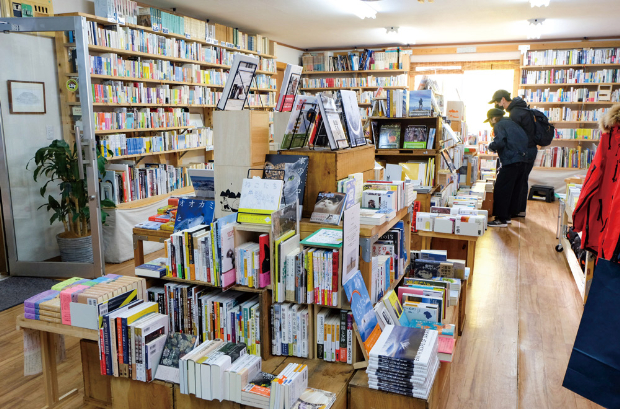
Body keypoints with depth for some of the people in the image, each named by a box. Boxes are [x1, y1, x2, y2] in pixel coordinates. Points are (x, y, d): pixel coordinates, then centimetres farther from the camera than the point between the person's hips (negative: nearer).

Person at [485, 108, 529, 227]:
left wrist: (491, 147, 2)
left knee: (501, 190, -5)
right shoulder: (511, 123, 23)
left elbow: (500, 142, -19)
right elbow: (525, 140, 22)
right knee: (514, 189, 15)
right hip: (522, 160, 9)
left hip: (511, 161, -9)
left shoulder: (499, 125, -2)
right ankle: (507, 215, 24)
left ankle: (501, 219, -4)